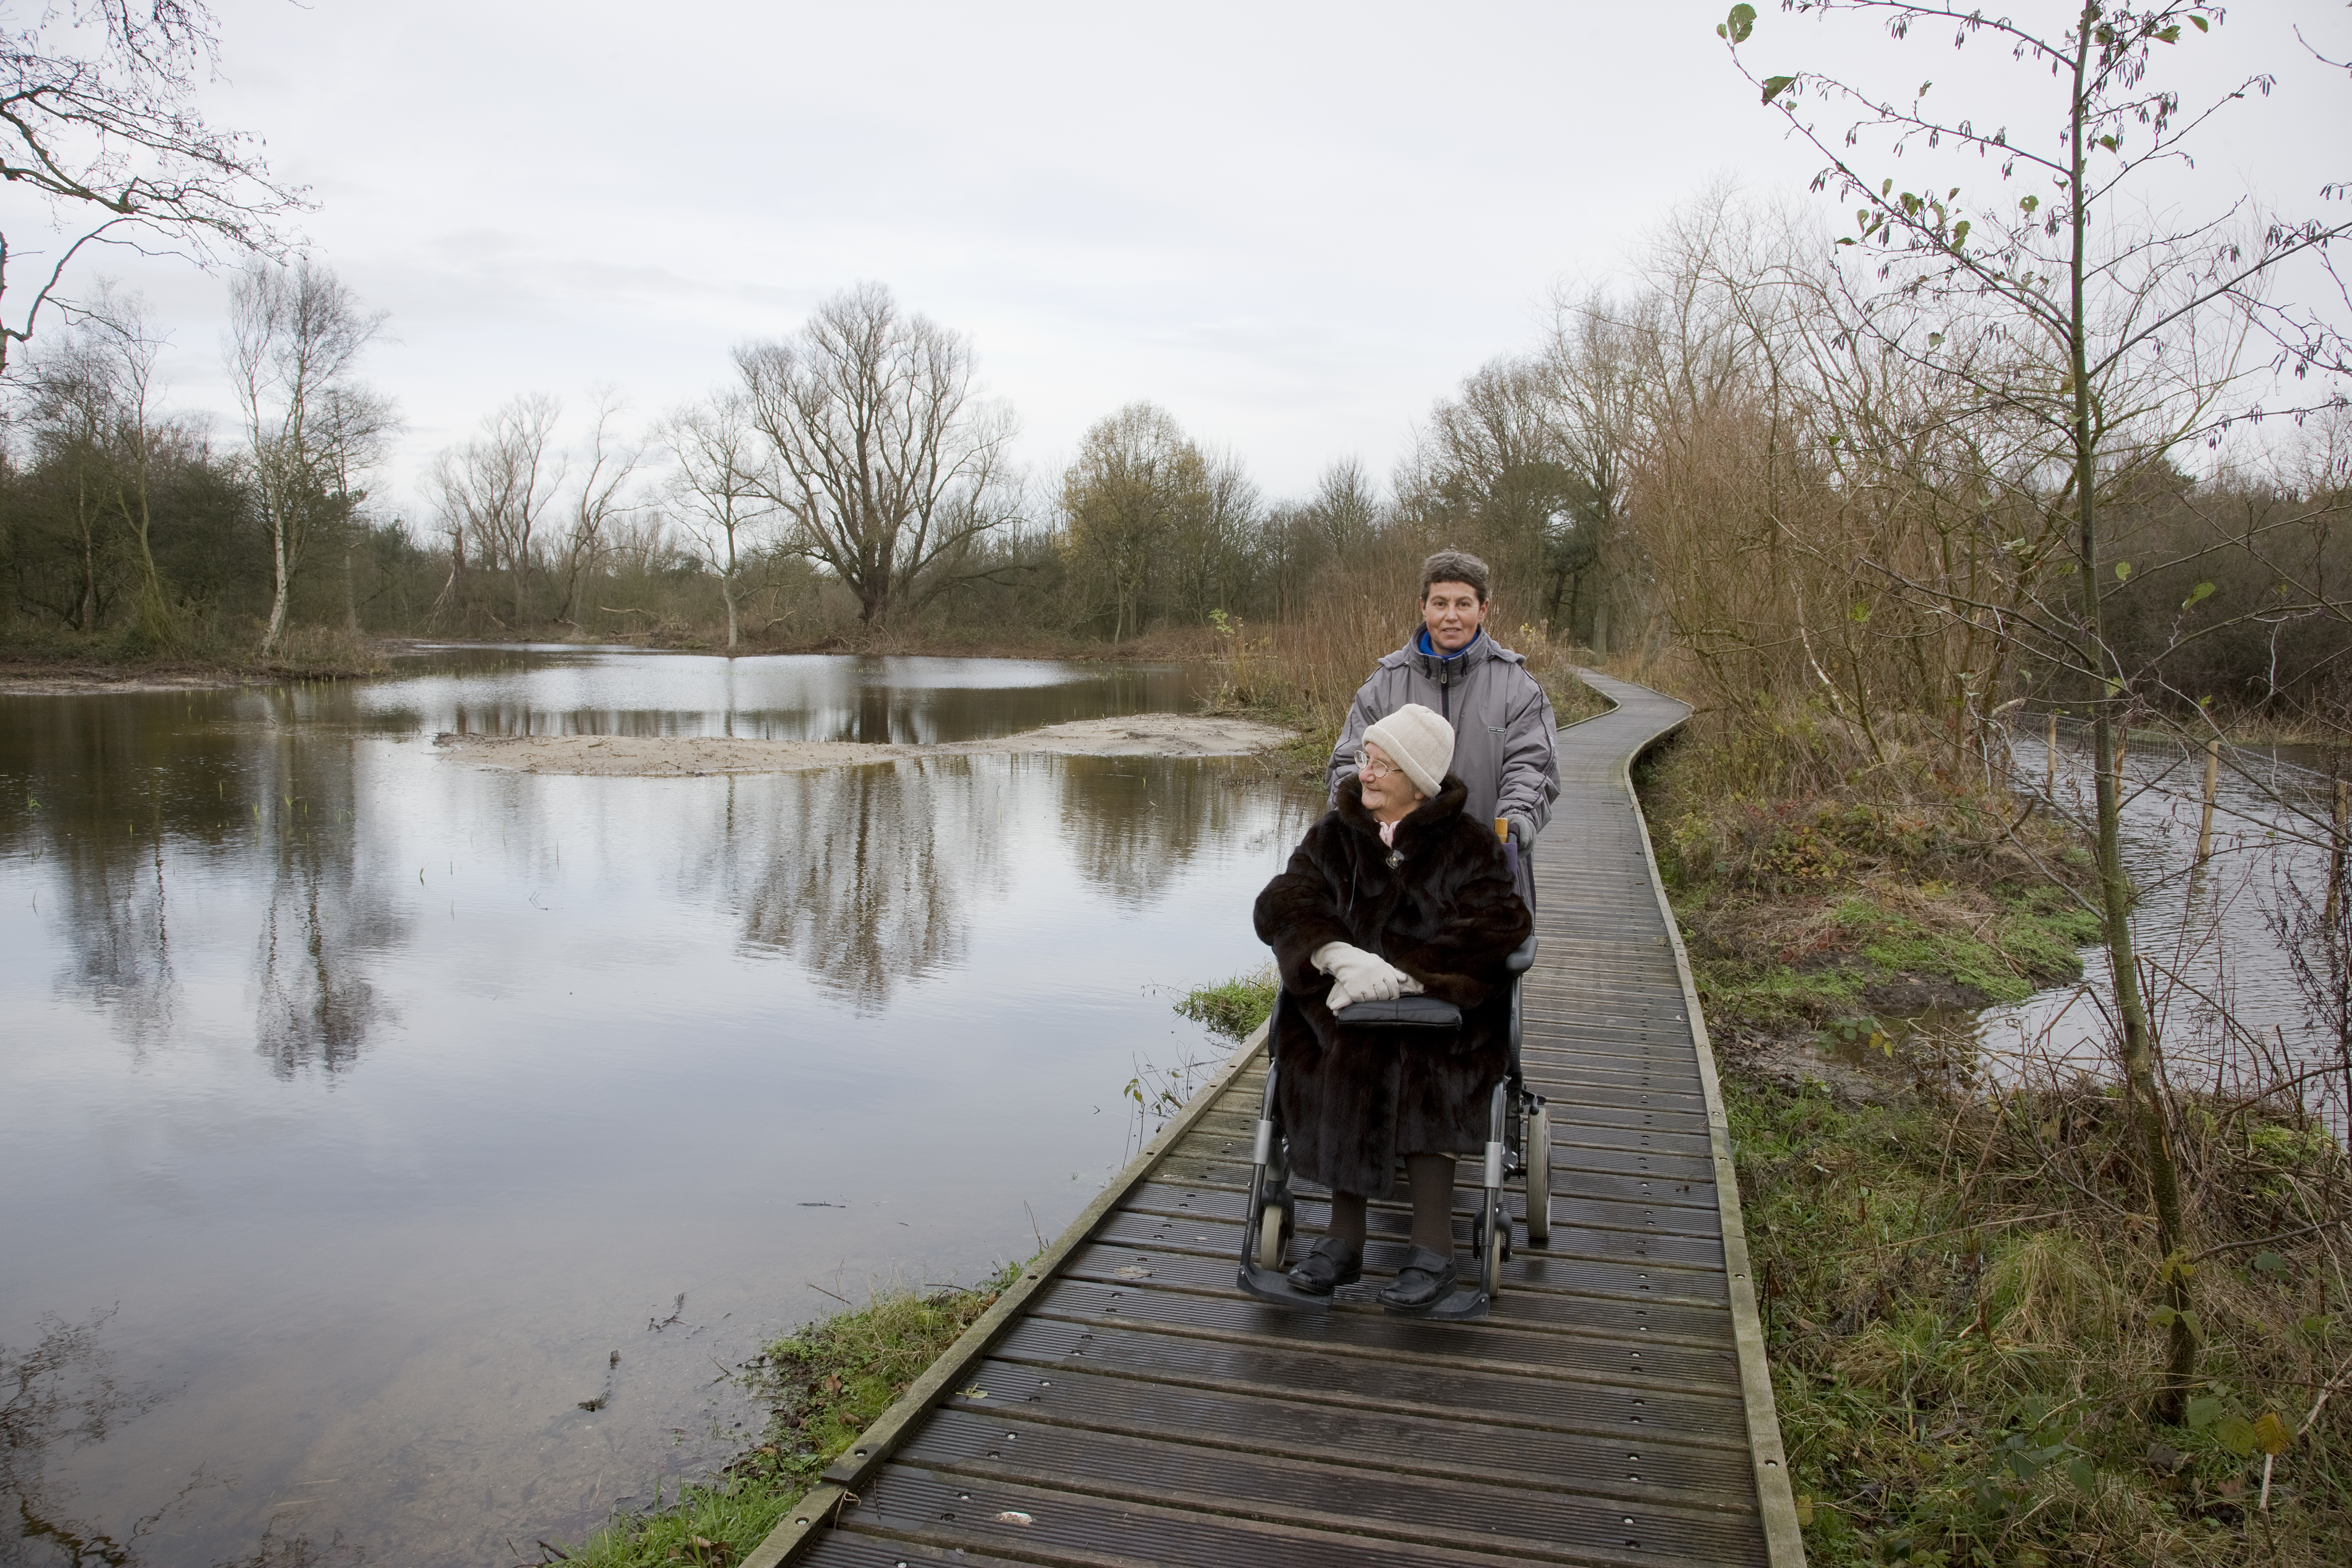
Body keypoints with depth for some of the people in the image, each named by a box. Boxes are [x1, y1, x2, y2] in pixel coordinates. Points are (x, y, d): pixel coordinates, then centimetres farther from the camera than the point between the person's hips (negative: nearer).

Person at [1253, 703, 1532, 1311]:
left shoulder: (1467, 842, 4)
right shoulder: (1334, 835, 11)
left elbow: (1497, 925, -11)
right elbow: (1279, 905, -3)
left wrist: (1401, 972, -21)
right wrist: (1341, 956, -24)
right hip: (1345, 1004, 2)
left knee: (1409, 1062, -33)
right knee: (1353, 1059, -30)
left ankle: (1431, 1249, -27)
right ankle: (1346, 1236, -24)